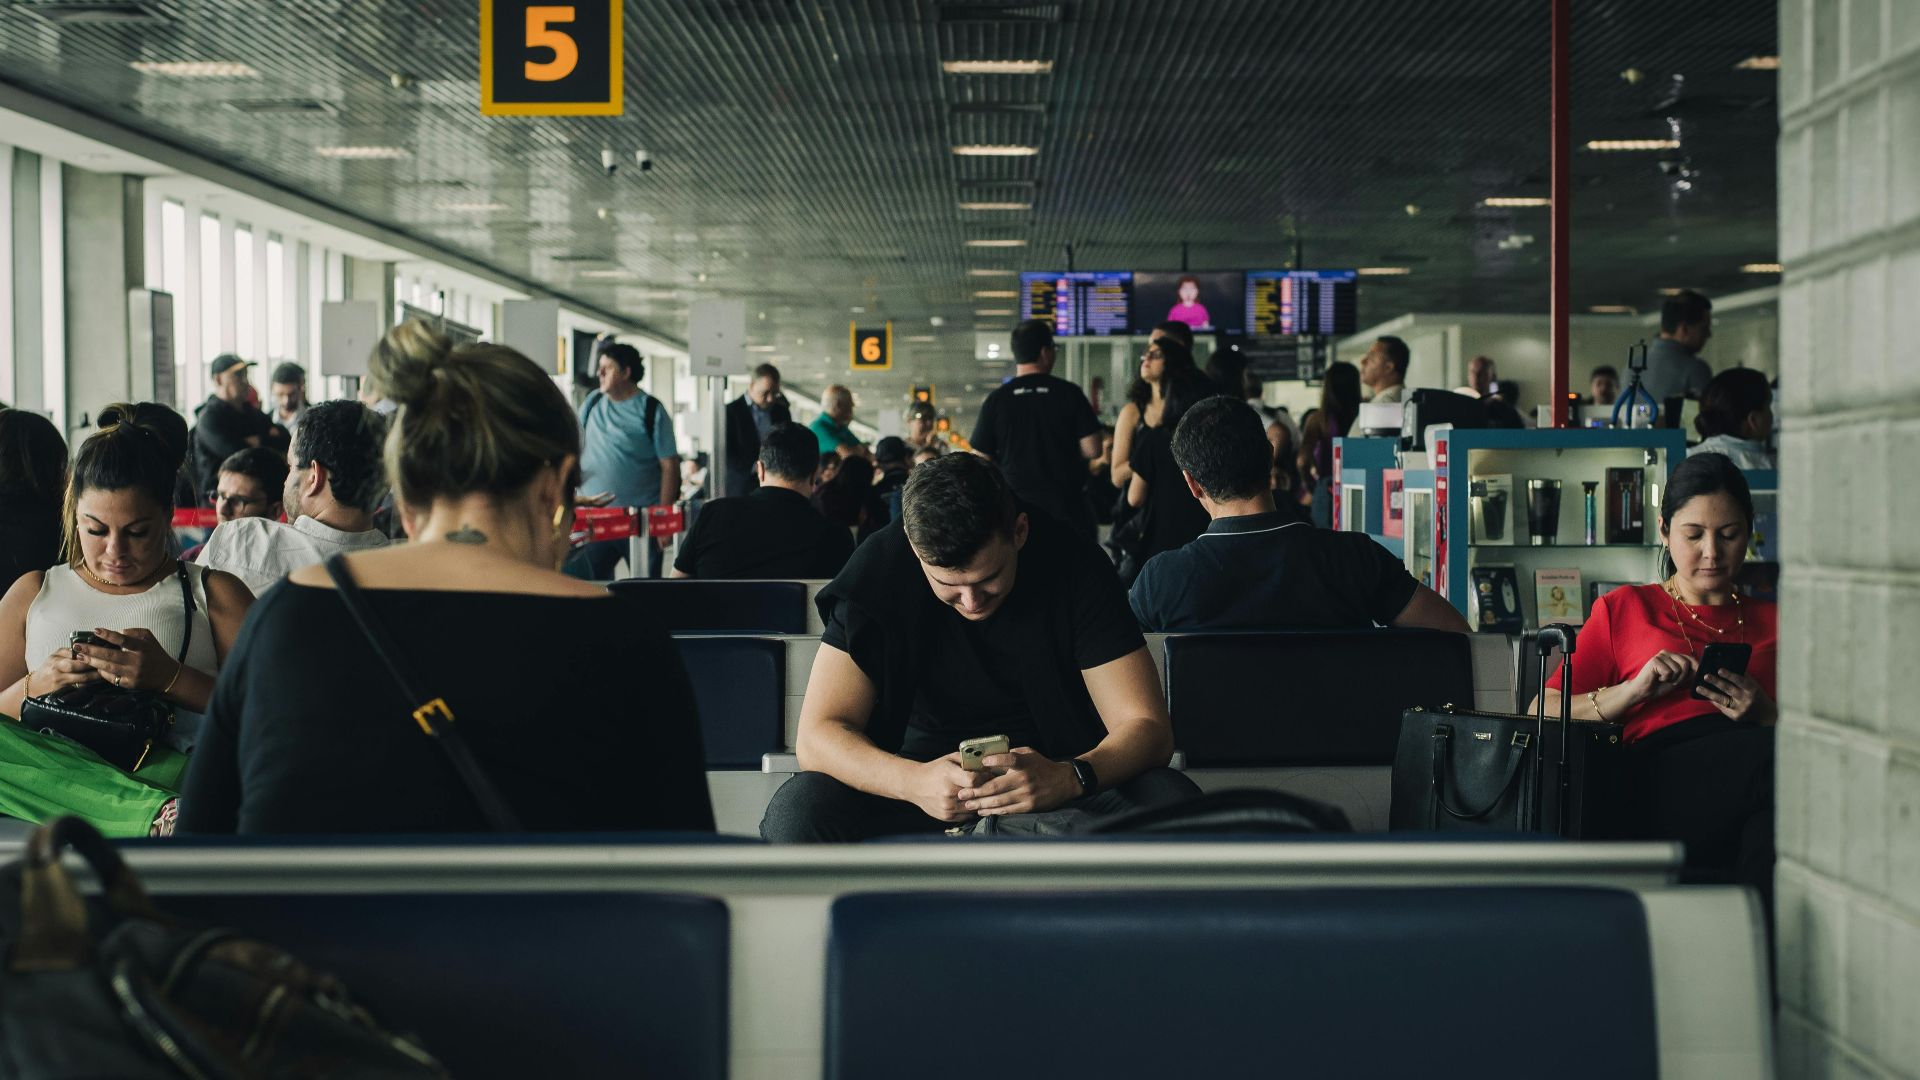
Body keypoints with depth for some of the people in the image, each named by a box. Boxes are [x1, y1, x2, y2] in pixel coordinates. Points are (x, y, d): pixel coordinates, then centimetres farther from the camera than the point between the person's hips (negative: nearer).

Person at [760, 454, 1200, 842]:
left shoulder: (1073, 563, -14)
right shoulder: (880, 567, -14)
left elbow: (1147, 725, -15)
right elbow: (817, 735, -18)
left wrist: (1069, 778, -37)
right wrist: (913, 781, -38)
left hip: (1054, 770, 0)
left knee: (1173, 803, -31)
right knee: (795, 812, -29)